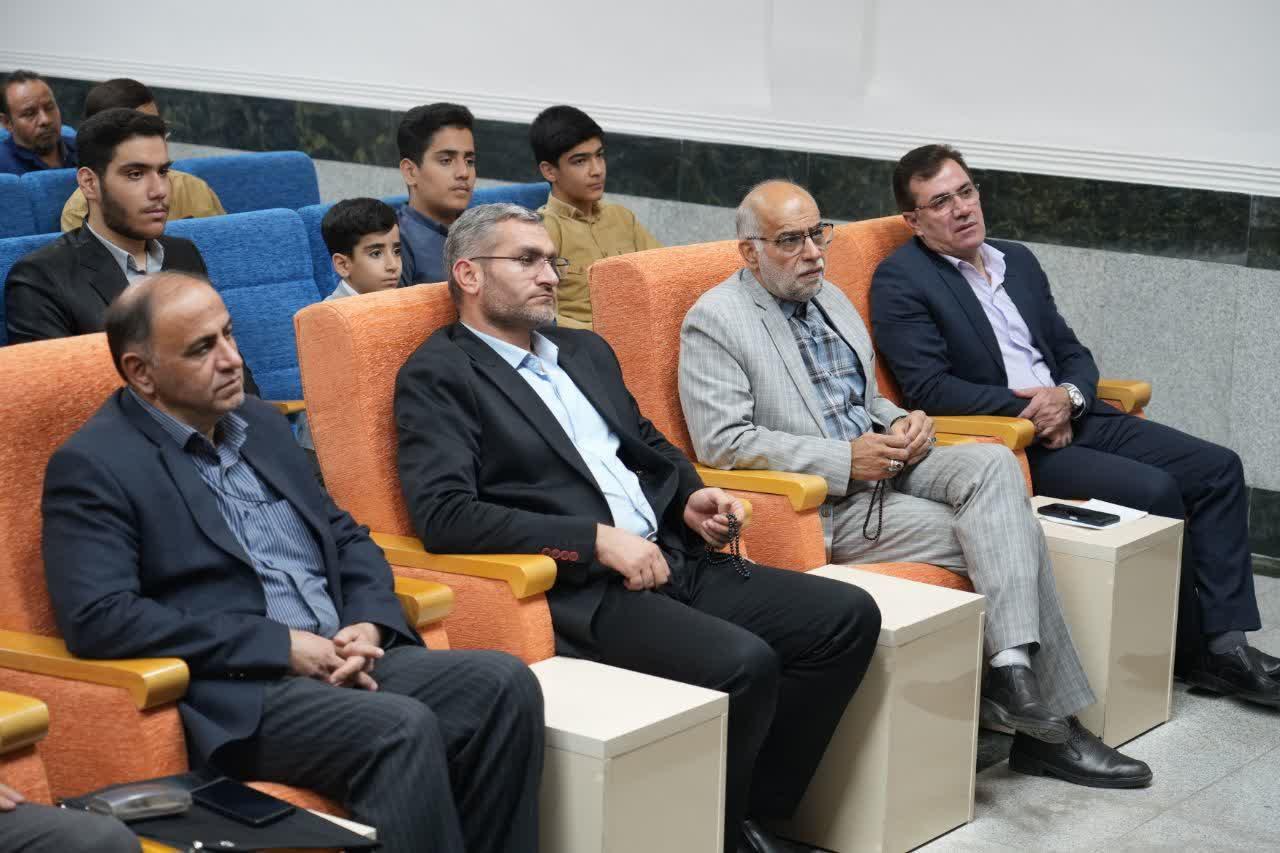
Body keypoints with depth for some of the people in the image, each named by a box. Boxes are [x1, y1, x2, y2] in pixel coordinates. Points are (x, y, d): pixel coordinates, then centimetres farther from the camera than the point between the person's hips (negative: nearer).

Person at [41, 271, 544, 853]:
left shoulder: (261, 424, 18)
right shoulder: (91, 466, -4)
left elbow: (347, 538, 23)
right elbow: (97, 620, -16)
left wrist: (368, 626, -1)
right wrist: (282, 645, -16)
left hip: (339, 664, 7)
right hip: (234, 697, -7)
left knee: (503, 683, -16)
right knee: (402, 729, -31)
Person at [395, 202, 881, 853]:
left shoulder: (587, 351, 22)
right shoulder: (436, 377, -3)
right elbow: (444, 515, -15)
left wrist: (690, 496, 6)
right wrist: (597, 540, -19)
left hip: (673, 561, 8)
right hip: (581, 589, -8)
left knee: (849, 615, -6)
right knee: (744, 663, -29)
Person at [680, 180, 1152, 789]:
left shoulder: (830, 298, 19)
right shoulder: (714, 320, -6)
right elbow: (723, 443, -15)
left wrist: (905, 423, 3)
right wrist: (845, 460, -20)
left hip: (882, 462, 7)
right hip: (822, 505, -7)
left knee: (992, 463, -24)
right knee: (1010, 534, -20)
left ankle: (1012, 661, -31)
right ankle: (1049, 726, -14)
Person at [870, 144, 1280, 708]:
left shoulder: (1017, 260, 17)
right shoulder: (901, 281, -6)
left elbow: (1074, 354, 17)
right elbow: (930, 390, -15)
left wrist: (1068, 396, -7)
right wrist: (1028, 408, -18)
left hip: (1071, 415, 8)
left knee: (1217, 469, -7)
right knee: (1155, 491, -24)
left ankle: (1226, 638, -6)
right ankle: (1193, 651, -5)